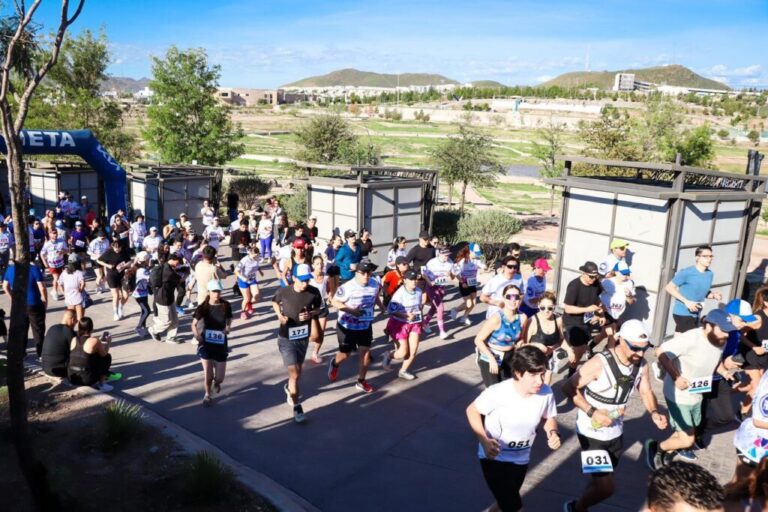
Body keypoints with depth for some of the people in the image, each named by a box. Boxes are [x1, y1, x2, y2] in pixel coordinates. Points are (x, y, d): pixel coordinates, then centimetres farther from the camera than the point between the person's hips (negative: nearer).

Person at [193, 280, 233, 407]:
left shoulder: (226, 306, -5)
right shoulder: (203, 307, -8)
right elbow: (194, 324, 1)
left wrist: (228, 327, -11)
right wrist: (197, 336, -16)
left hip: (221, 344, 1)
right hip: (206, 343, -1)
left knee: (219, 378, 3)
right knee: (207, 374, -3)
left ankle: (216, 382, 43)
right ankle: (207, 395, 28)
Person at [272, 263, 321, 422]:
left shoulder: (314, 292, -13)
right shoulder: (283, 291, -16)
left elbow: (318, 308, 5)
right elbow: (275, 302, 6)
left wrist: (310, 314, -16)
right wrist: (279, 315, -12)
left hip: (303, 338, 3)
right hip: (286, 338, -3)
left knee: (297, 371, 21)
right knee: (294, 373, -8)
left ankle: (289, 388, 54)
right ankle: (296, 407, 10)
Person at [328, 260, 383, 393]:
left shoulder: (374, 284, -8)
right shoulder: (347, 287, -25)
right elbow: (334, 301, -18)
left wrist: (381, 306, 5)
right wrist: (351, 310, -27)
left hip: (365, 326, 4)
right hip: (347, 327, -4)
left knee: (366, 353, 2)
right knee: (345, 354, 11)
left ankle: (361, 382, 21)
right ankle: (334, 364, 48)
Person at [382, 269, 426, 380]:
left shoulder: (418, 291, -3)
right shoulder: (399, 294, -21)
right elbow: (390, 310, -20)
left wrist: (423, 302, -5)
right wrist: (405, 315, -27)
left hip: (414, 323, 6)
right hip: (399, 324, -5)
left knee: (413, 351, 1)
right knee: (403, 353, -5)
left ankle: (403, 371, 24)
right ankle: (388, 355, 29)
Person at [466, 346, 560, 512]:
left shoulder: (546, 393, -21)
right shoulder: (498, 393, -31)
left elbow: (549, 417, 0)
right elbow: (472, 411, -15)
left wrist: (553, 433, -21)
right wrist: (484, 441, -28)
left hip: (521, 459, 5)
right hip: (494, 457, -5)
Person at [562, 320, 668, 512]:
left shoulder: (642, 365, -7)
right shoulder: (600, 363, -27)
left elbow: (646, 392, 8)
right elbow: (568, 387, -20)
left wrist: (654, 413, -11)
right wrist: (592, 412, -27)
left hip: (615, 432, 7)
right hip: (592, 432, -7)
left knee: (602, 480, 21)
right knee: (606, 488, -7)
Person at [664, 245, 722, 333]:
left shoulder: (710, 274, 6)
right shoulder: (686, 272, -15)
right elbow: (669, 287, -13)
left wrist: (714, 295, -2)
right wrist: (686, 302, -20)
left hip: (695, 315, 7)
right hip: (682, 314, -7)